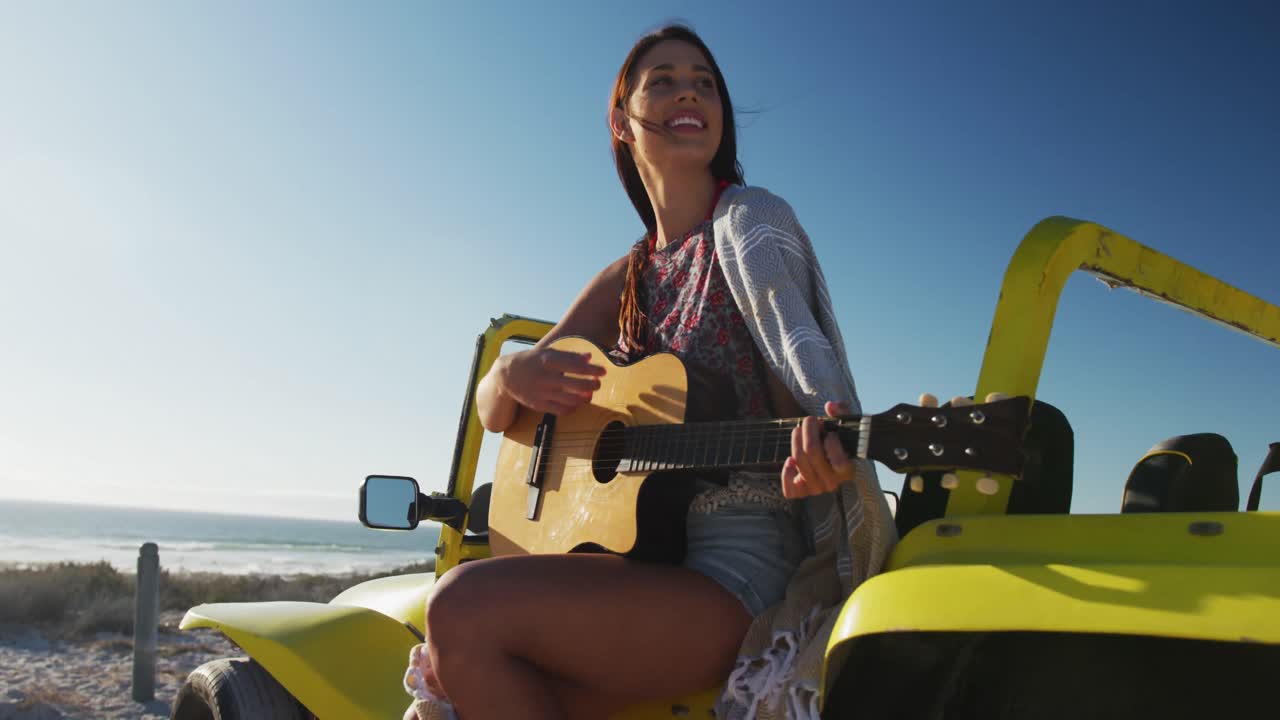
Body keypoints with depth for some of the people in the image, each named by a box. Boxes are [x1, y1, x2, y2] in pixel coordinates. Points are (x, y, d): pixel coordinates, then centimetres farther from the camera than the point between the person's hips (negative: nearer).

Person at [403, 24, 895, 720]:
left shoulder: (749, 220, -1)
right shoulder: (629, 277, 15)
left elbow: (801, 360, -16)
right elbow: (492, 412, 17)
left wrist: (826, 451, -39)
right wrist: (511, 374, -7)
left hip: (738, 566, -5)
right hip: (645, 564, 5)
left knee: (464, 605, -23)